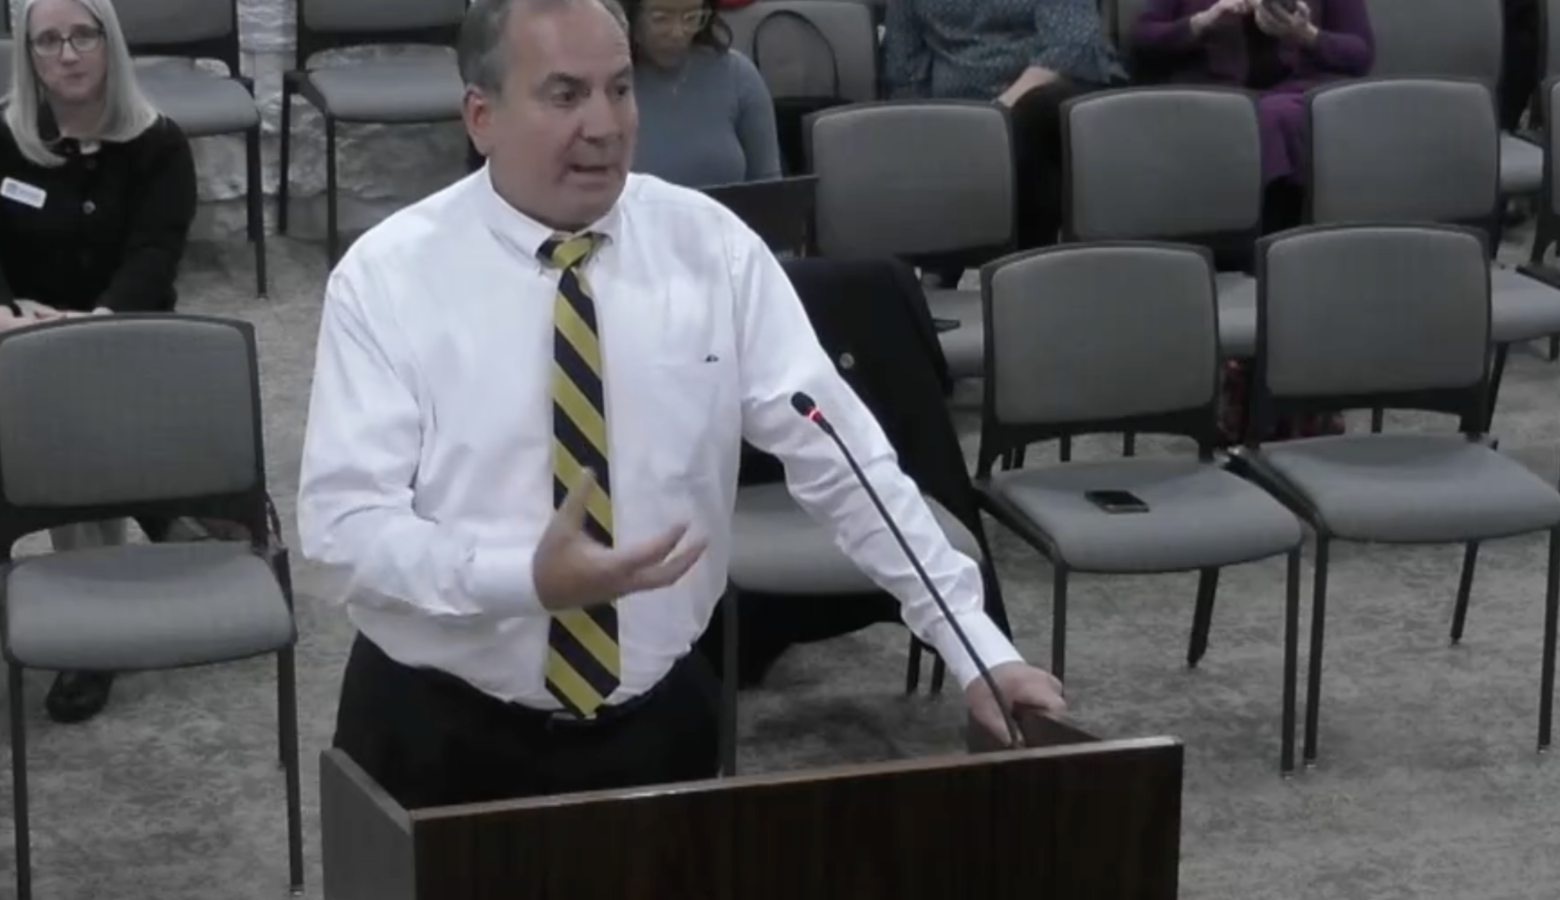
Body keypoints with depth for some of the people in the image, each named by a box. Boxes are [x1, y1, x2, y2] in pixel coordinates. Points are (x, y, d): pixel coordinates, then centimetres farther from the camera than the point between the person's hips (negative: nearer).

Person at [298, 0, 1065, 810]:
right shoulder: (386, 278, -10)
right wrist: (527, 578, -32)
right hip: (440, 730, -2)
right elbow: (345, 520, -16)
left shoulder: (710, 246, -4)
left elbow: (840, 456, -6)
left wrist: (975, 646, -12)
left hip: (659, 722, 2)